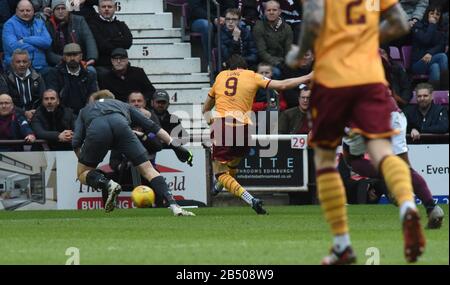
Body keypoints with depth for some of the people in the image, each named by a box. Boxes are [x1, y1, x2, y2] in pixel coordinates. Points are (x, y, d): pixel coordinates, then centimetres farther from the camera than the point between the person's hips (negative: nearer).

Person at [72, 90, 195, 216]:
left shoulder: (85, 110, 41)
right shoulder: (122, 105, 42)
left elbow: (76, 143, 23)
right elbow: (152, 126, 30)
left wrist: (83, 161, 35)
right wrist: (174, 145, 28)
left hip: (96, 129, -1)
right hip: (120, 125, 1)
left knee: (82, 174, 19)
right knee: (147, 168, 5)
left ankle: (107, 184, -11)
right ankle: (173, 204, -12)